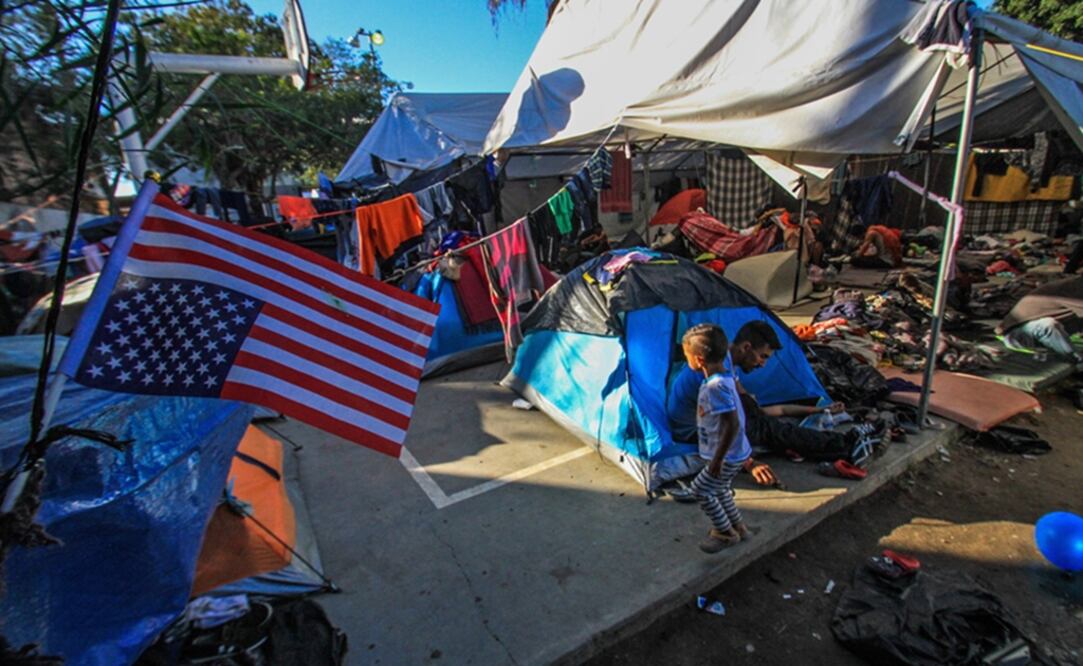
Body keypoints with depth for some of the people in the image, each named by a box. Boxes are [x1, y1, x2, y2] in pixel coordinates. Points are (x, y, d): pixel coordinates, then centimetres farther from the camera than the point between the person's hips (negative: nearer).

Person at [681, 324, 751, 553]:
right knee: (718, 488, 25)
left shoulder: (715, 386, -30)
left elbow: (733, 424, -31)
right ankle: (736, 526, 41)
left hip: (728, 456, -9)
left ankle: (725, 532, 21)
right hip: (736, 452, 9)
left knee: (700, 489, 5)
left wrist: (717, 459, -23)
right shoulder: (726, 375, -1)